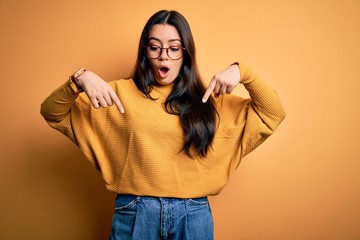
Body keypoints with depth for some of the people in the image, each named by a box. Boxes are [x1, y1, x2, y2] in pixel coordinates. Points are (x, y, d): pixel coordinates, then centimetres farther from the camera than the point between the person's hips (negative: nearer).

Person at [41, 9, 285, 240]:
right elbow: (53, 113, 1)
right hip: (135, 212, 0)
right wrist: (80, 79, -18)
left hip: (193, 215, 1)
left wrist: (241, 72, -11)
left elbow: (273, 113, 3)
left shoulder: (208, 99, 3)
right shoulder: (121, 93, 0)